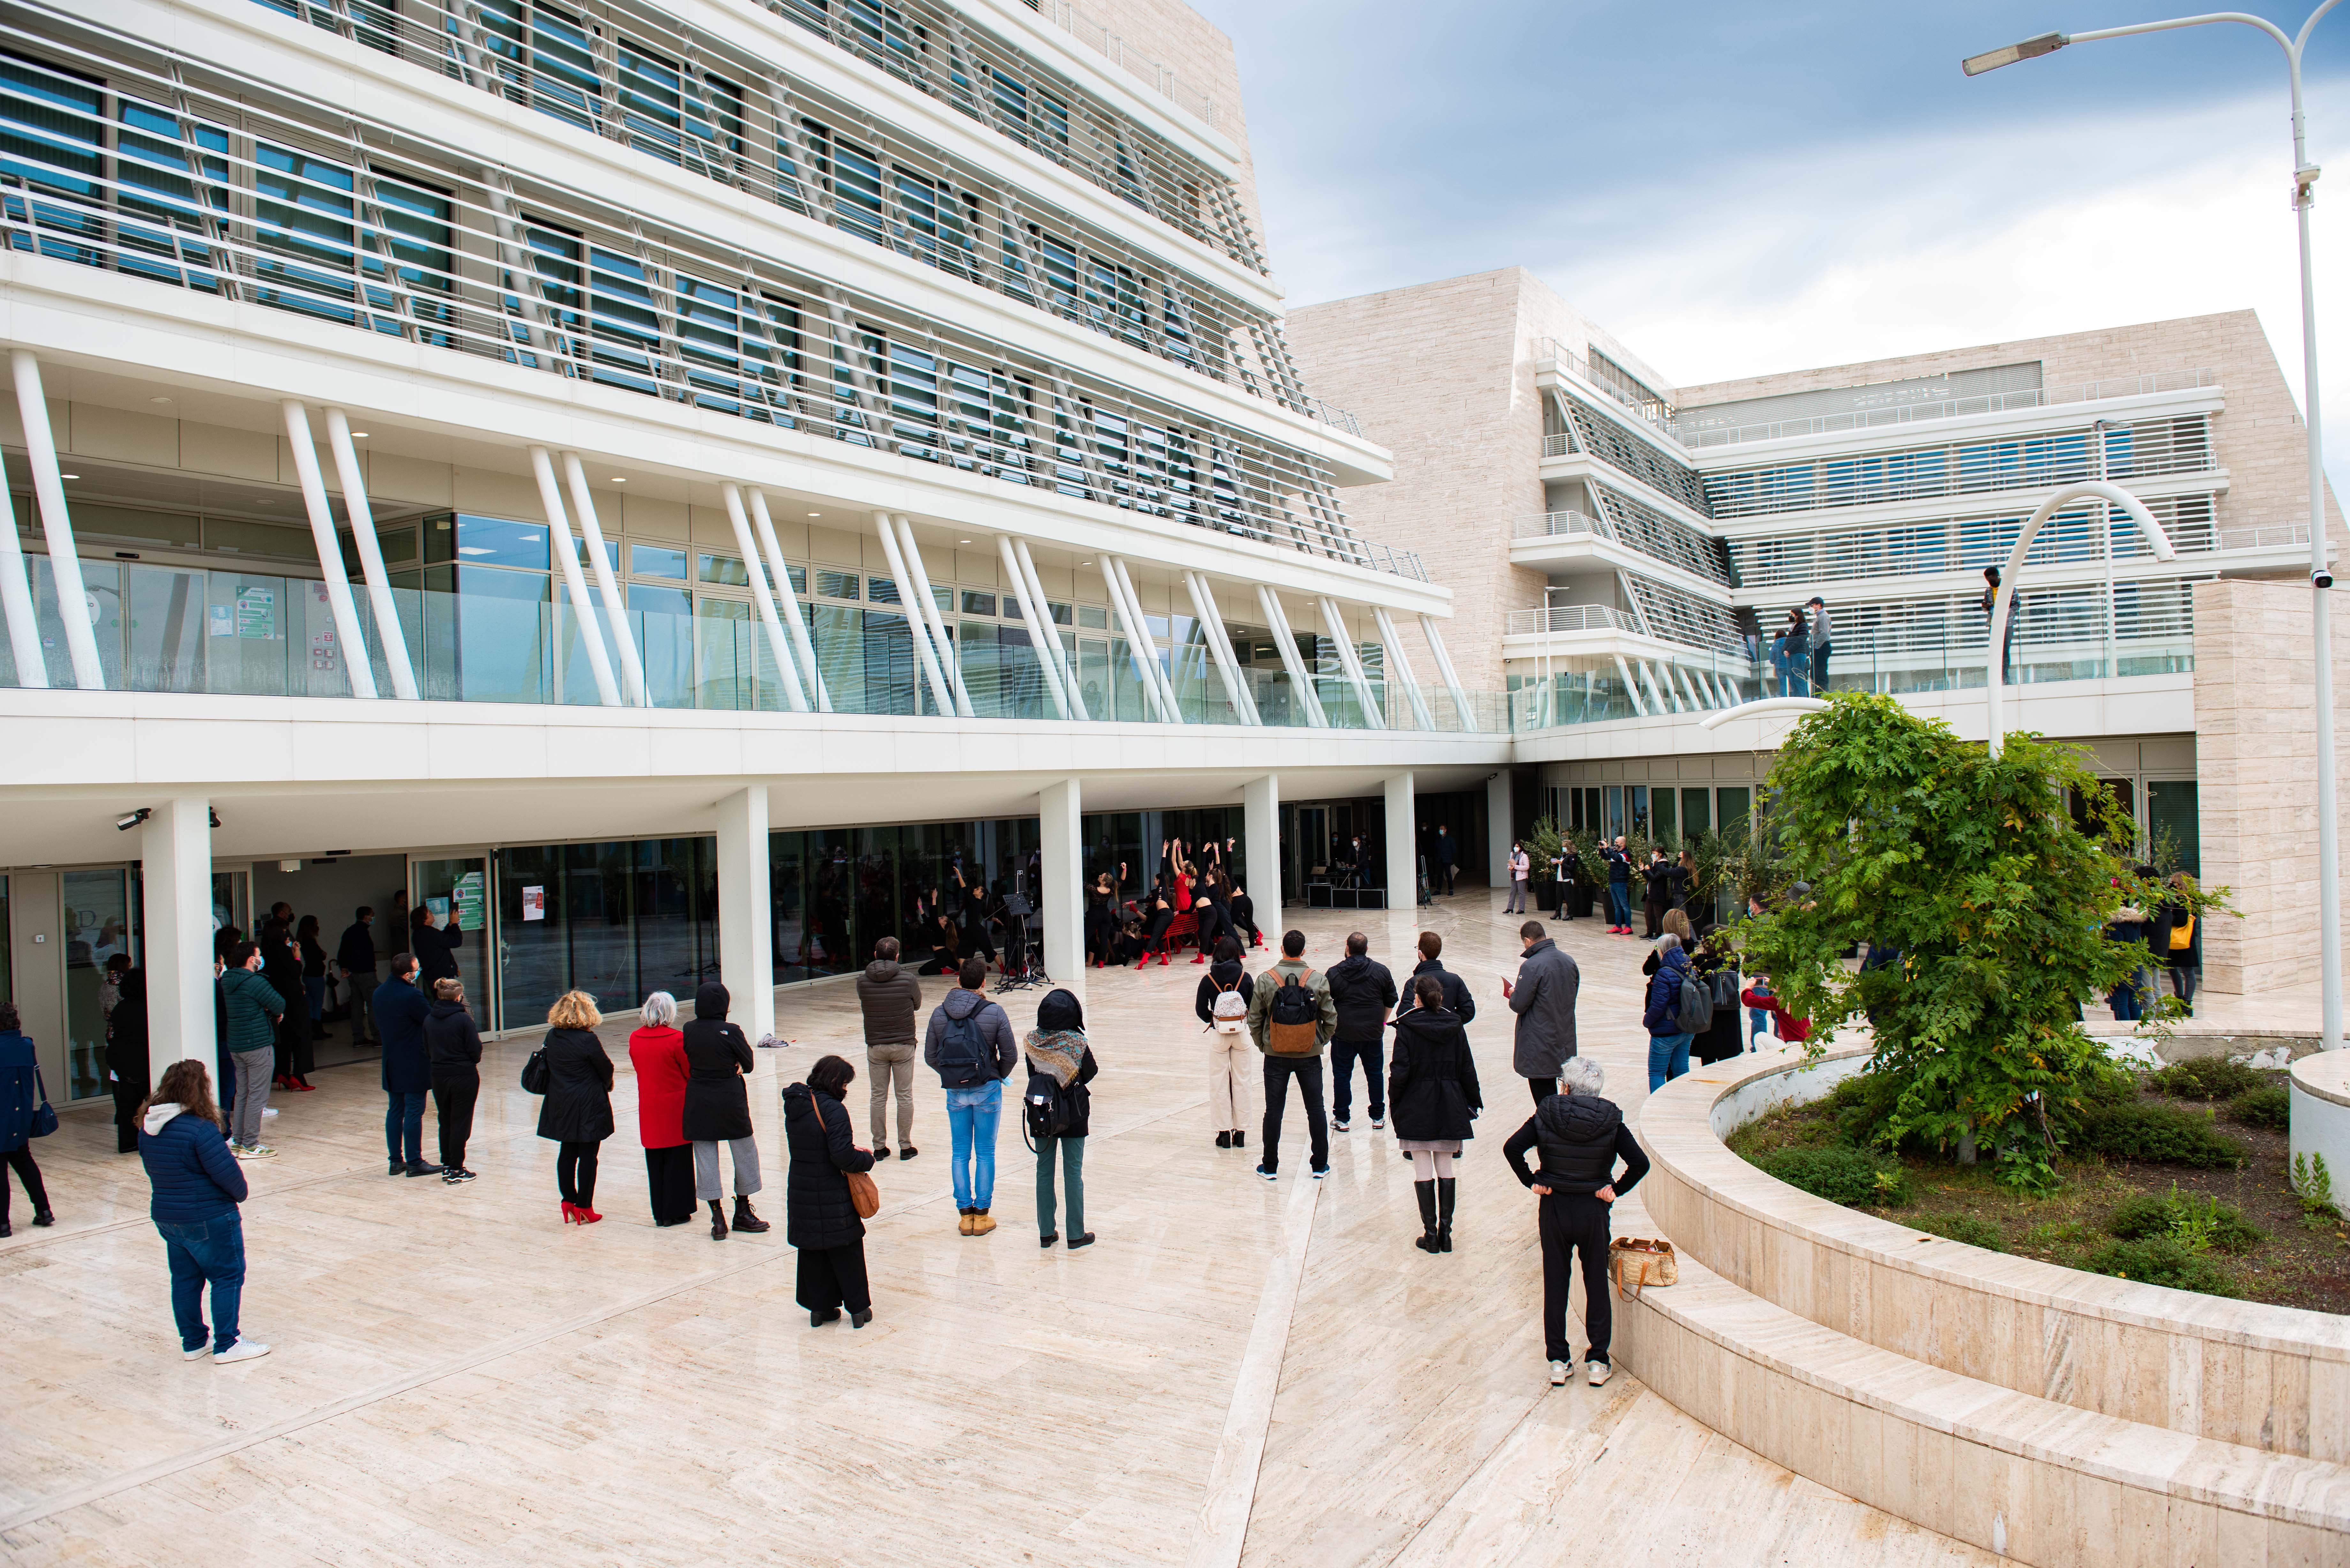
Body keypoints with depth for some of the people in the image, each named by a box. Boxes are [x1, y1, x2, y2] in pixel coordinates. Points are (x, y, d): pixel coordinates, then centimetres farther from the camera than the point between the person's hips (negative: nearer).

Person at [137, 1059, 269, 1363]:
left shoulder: (148, 1127, 1)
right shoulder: (200, 1129, -24)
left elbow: (153, 1169, 13)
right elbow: (228, 1172, -21)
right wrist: (240, 1193, -2)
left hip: (165, 1217, 8)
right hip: (209, 1220, -8)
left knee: (185, 1279, 17)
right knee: (228, 1278, 5)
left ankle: (192, 1343, 26)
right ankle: (227, 1345, 9)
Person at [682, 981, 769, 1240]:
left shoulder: (688, 1031, -4)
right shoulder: (731, 1032, -15)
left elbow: (688, 1065, 5)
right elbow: (749, 1065, -6)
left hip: (698, 1101, 3)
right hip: (730, 1099, -3)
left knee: (705, 1157, 9)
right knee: (744, 1153, 13)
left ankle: (717, 1218, 10)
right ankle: (742, 1212, 22)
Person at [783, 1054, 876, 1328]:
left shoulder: (795, 1106, 2)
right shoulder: (833, 1109, -21)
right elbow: (843, 1157, -25)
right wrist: (867, 1159, -5)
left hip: (801, 1193, 6)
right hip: (833, 1199, -6)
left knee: (813, 1253, 17)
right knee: (847, 1252, 8)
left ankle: (820, 1307, 25)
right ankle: (859, 1309, 15)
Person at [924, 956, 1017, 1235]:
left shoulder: (939, 1013, -2)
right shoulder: (994, 1013, -11)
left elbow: (930, 1058, 3)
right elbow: (1010, 1056, -7)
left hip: (955, 1092, 2)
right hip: (987, 1090, -2)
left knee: (961, 1154, 12)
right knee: (985, 1154, 7)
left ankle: (965, 1214, 15)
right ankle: (982, 1215, 11)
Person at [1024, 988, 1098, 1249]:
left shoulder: (1032, 1041, -7)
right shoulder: (1076, 1042, -17)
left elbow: (1031, 1073, 0)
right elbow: (1089, 1074, -8)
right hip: (1072, 1114, -3)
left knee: (1044, 1170, 13)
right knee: (1073, 1172, 6)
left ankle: (1046, 1232, 18)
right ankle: (1076, 1235, 12)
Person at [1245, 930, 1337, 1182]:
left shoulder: (1266, 980, -10)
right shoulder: (1318, 980, -9)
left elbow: (1254, 1019, -4)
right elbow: (1331, 1020, -4)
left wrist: (1263, 1044, 9)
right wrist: (1319, 1042, 10)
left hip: (1276, 1056, 0)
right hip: (1310, 1055, 0)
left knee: (1273, 1111, 9)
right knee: (1316, 1110, 12)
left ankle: (1270, 1167, 16)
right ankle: (1320, 1166, 19)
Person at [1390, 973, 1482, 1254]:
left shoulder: (1407, 1028, -11)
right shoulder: (1455, 1027, 0)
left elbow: (1400, 1072, -13)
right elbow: (1467, 1068, 4)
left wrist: (1394, 1100, 2)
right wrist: (1473, 1101, 15)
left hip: (1417, 1107, -3)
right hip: (1449, 1106, 3)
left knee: (1423, 1172, 3)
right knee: (1446, 1169, 11)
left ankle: (1430, 1234, 4)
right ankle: (1446, 1233, 11)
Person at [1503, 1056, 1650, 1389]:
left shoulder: (1546, 1116, -8)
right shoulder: (1610, 1120, -7)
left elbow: (1512, 1148, -16)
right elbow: (1640, 1163, -15)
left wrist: (1531, 1182, -6)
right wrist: (1616, 1190, -5)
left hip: (1554, 1208, 0)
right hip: (1594, 1211, 0)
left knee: (1555, 1285, 12)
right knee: (1597, 1285, 13)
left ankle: (1559, 1361, 17)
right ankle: (1597, 1361, 17)